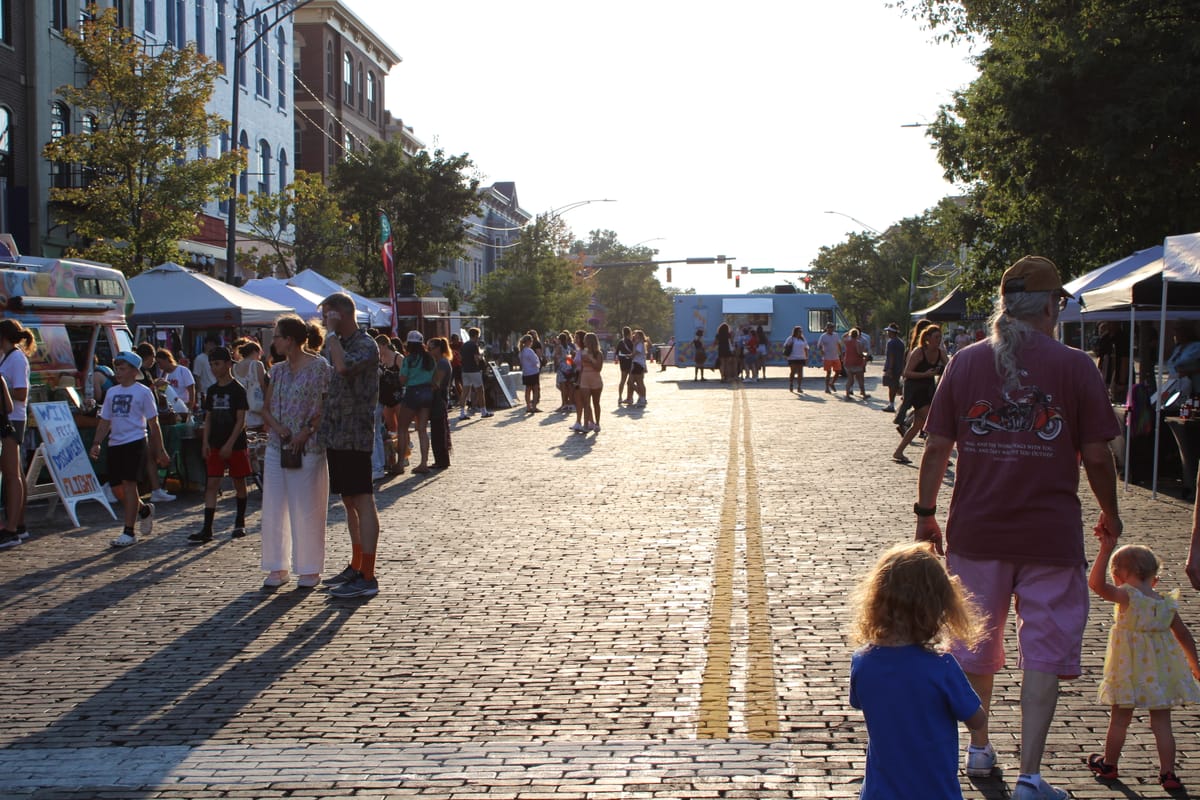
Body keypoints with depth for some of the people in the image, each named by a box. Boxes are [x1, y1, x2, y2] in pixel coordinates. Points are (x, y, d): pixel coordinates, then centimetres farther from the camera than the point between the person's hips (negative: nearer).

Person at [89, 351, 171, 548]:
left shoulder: (142, 392, -1)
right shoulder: (112, 392, 14)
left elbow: (153, 423, 0)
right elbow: (105, 421, 18)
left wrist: (160, 450, -1)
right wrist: (97, 443, 5)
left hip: (135, 441, -6)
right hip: (115, 443, 6)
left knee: (128, 483, -10)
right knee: (118, 485, 6)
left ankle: (129, 532, -6)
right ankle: (145, 510, 33)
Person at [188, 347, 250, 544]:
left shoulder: (237, 390, -8)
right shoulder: (212, 391, 9)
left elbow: (241, 420, -11)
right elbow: (208, 418, 14)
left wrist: (230, 444, -17)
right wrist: (205, 442, 2)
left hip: (235, 445, -5)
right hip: (215, 446, 5)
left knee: (238, 483, 8)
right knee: (211, 484, -4)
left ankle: (240, 523, 25)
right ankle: (207, 530, -8)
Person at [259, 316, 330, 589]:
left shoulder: (319, 367, -7)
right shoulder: (278, 370, 12)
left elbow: (326, 408, -10)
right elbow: (266, 408, 12)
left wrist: (306, 433, -19)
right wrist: (278, 427, -8)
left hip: (308, 448, -6)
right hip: (276, 446, 6)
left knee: (306, 510, 0)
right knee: (273, 508, 7)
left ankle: (310, 569, 13)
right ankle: (277, 567, 17)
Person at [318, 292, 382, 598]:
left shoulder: (366, 346, -11)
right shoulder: (333, 345, 16)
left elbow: (344, 367, -30)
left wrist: (332, 333, -19)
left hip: (354, 435, -9)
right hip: (334, 435, 9)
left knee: (362, 502, -8)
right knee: (349, 502, 15)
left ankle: (367, 577, -8)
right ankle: (355, 567, 24)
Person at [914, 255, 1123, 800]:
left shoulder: (965, 363, 0)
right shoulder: (1074, 366, -6)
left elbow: (936, 448, 0)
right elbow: (1097, 456, -4)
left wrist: (925, 511, 12)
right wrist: (1110, 513, 12)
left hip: (977, 530, 3)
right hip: (1051, 533, -3)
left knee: (976, 644, 18)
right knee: (1044, 653, 5)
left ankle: (978, 749, 33)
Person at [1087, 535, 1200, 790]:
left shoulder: (1128, 597, -16)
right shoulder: (1167, 604, 1)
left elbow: (1096, 583, -31)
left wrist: (1106, 549, -34)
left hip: (1130, 672, -4)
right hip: (1162, 674, 4)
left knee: (1119, 721, 12)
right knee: (1162, 724, 12)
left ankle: (1108, 764, 28)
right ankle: (1167, 773, 12)